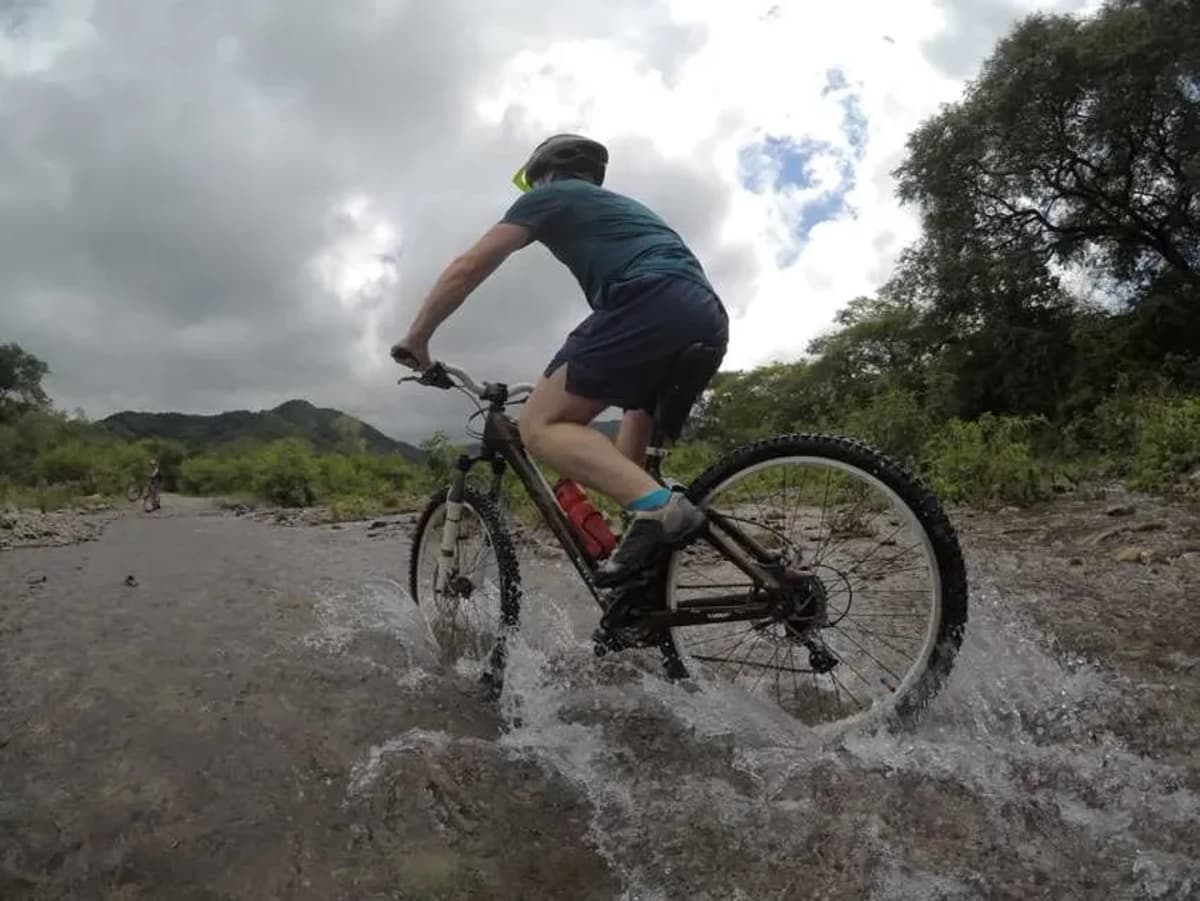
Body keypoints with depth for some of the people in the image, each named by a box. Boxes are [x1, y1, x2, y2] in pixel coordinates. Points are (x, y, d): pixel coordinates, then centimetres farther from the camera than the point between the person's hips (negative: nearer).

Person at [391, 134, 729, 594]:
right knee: (626, 464, 21)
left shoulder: (551, 195, 17)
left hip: (652, 303, -8)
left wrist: (416, 338, 21)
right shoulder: (621, 206, 40)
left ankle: (657, 507, -24)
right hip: (708, 320, 8)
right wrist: (564, 377, 50)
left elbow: (468, 267, 12)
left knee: (540, 423, -6)